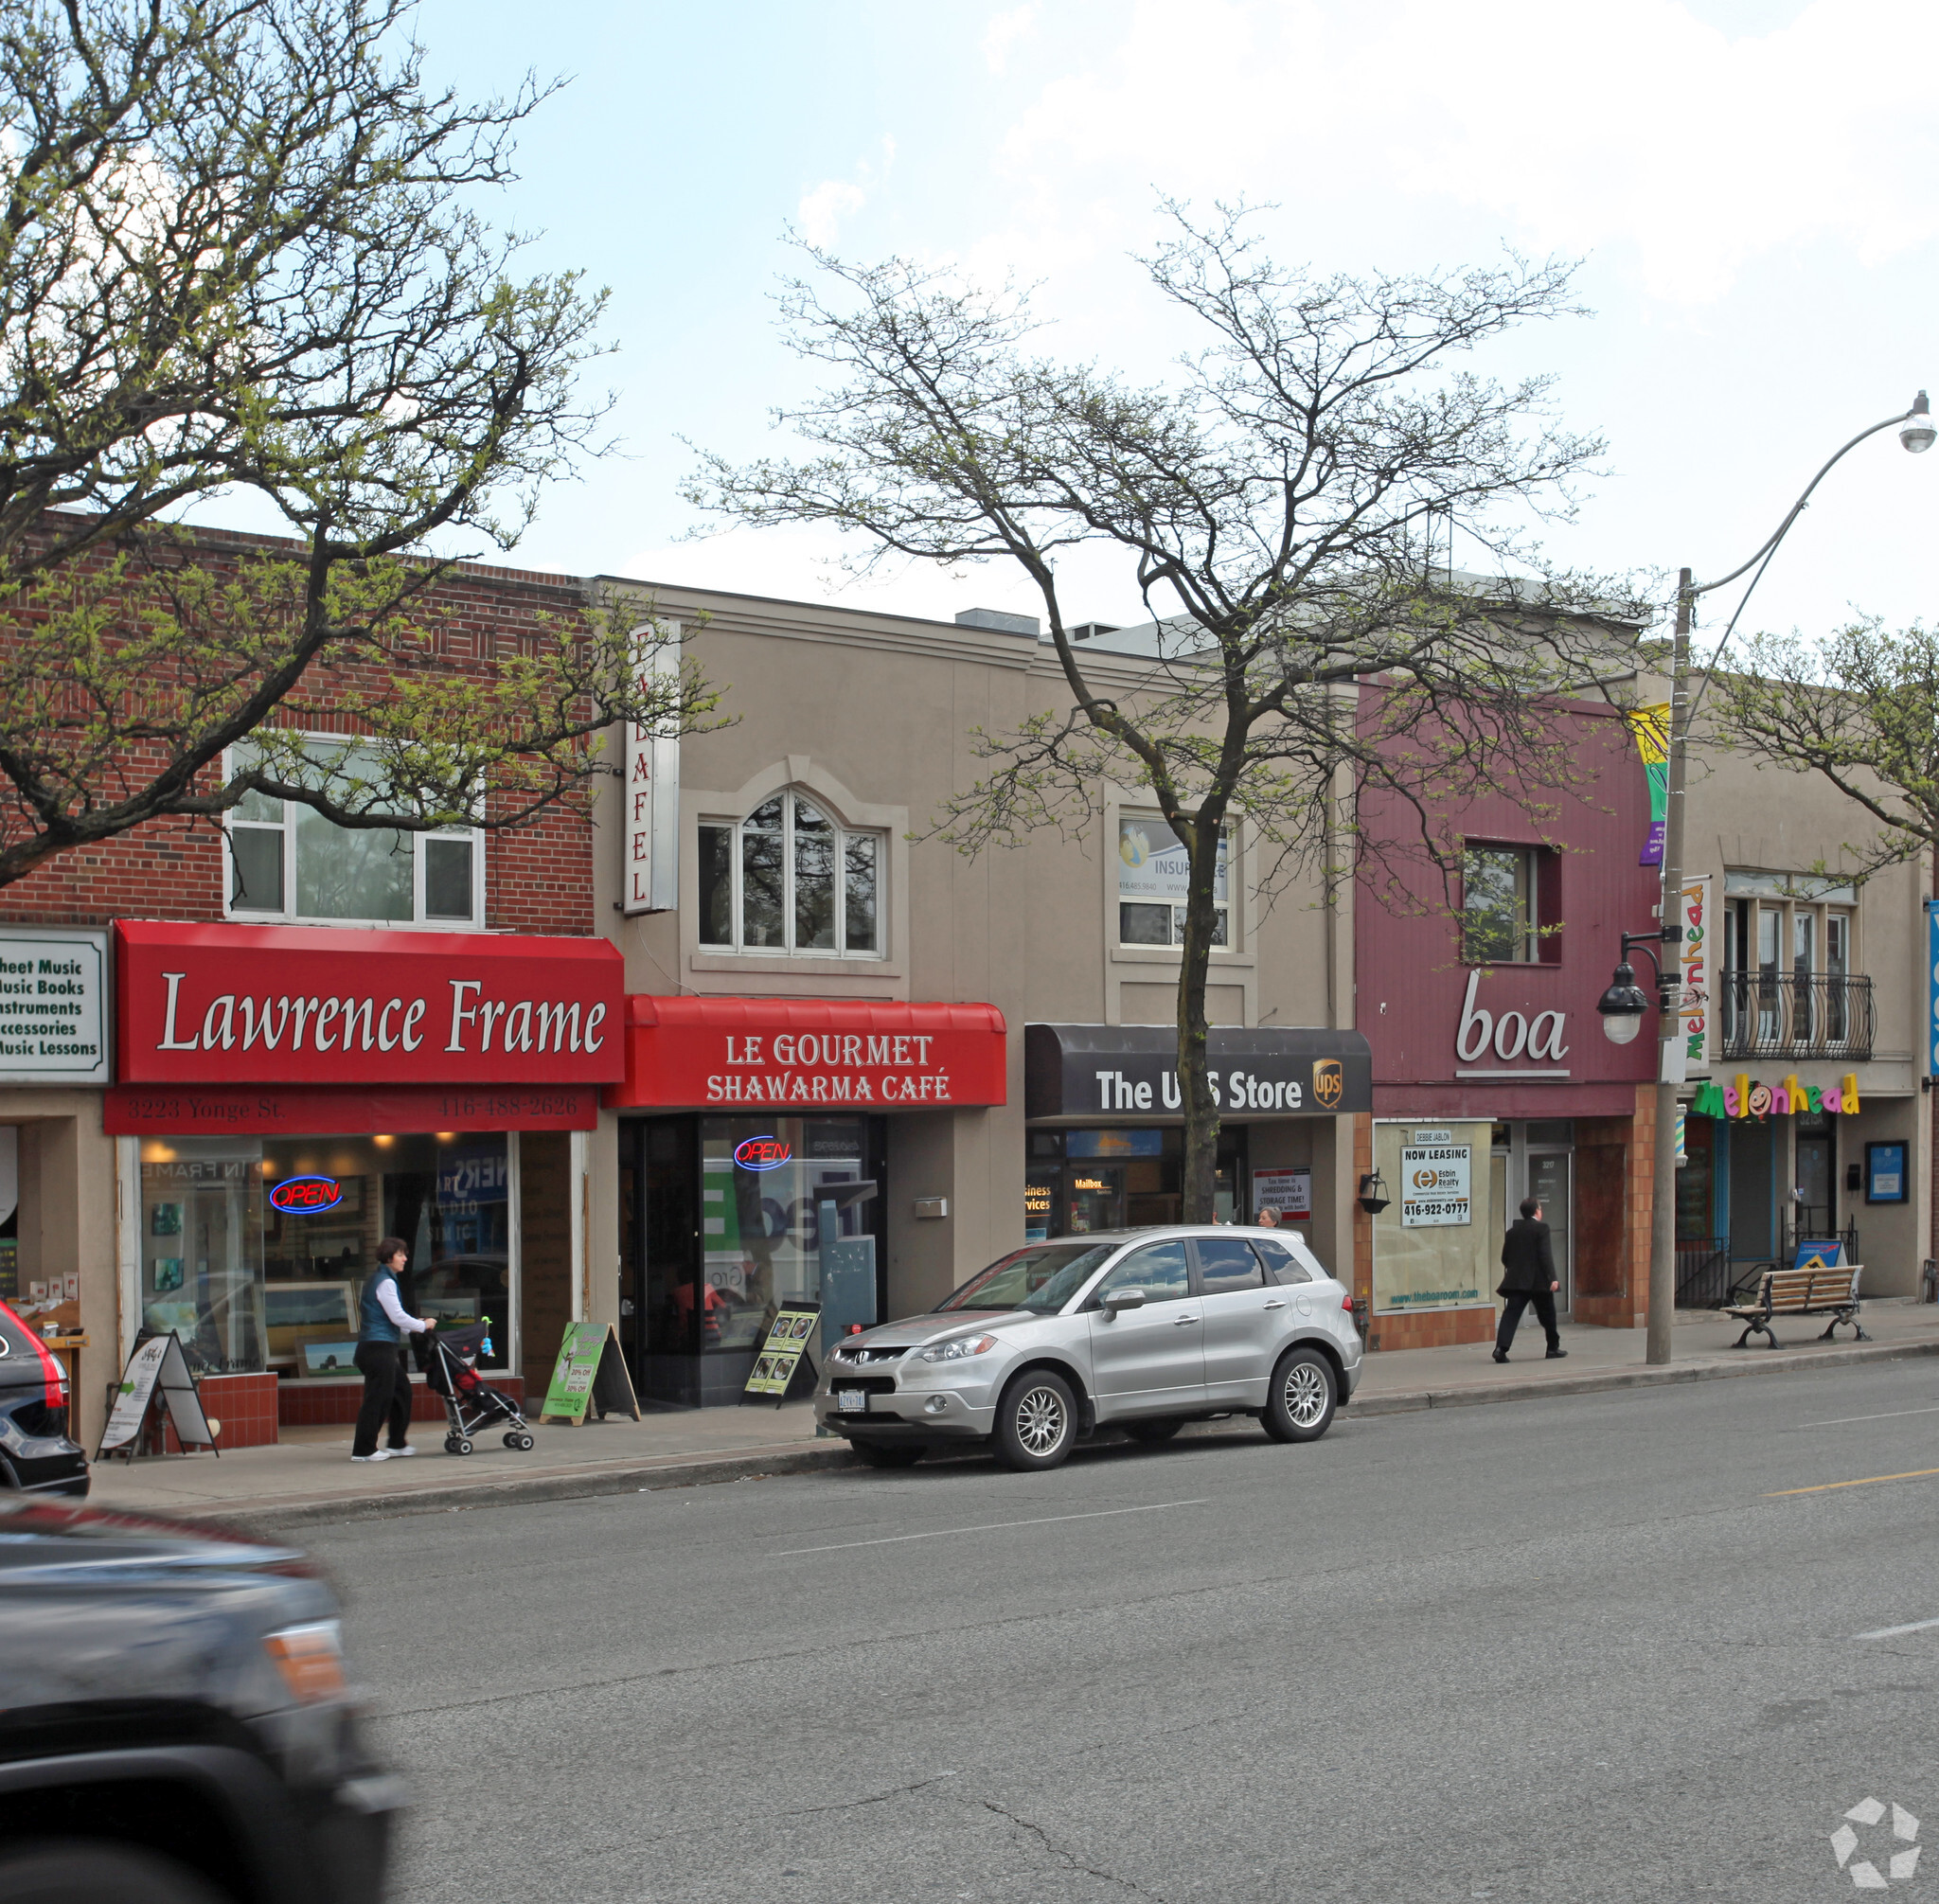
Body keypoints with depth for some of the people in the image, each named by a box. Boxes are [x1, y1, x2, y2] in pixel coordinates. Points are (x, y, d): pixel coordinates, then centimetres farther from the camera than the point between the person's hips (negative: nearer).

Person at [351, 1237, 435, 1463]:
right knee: (377, 1398, -7)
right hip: (379, 1348, -10)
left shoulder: (376, 1279, 18)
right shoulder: (385, 1282, -13)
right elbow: (397, 1316, -15)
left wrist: (411, 1329, 19)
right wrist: (422, 1326, -2)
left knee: (401, 1390, 16)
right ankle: (363, 1450, -3)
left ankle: (398, 1444, 21)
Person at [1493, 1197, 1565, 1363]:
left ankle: (1501, 1347, -23)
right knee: (1547, 1315, 14)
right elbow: (1546, 1255, -14)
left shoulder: (1512, 1231, 10)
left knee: (1511, 1314, -7)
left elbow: (1505, 1258, 13)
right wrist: (1552, 1278, -14)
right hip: (1539, 1281, -3)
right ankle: (1553, 1348, 26)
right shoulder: (1541, 1228, -6)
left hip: (1517, 1281, 3)